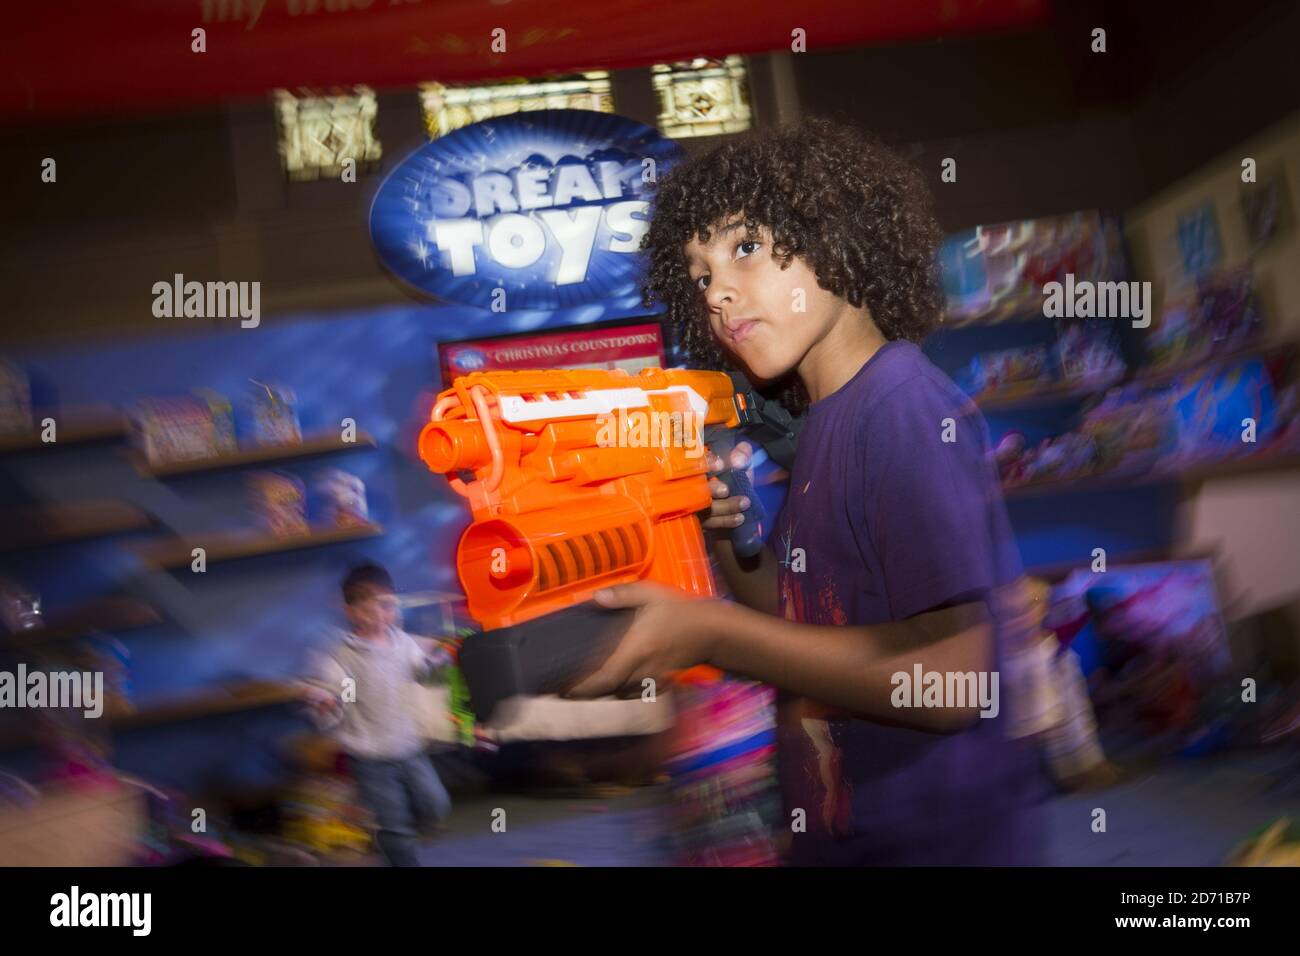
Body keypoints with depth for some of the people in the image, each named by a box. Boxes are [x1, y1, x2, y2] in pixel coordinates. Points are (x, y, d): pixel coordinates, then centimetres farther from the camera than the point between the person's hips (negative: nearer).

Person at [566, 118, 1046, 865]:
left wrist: (708, 633, -22)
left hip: (937, 837, -8)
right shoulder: (828, 420, 6)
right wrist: (728, 543, -4)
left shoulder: (903, 402, -18)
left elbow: (950, 677, -25)